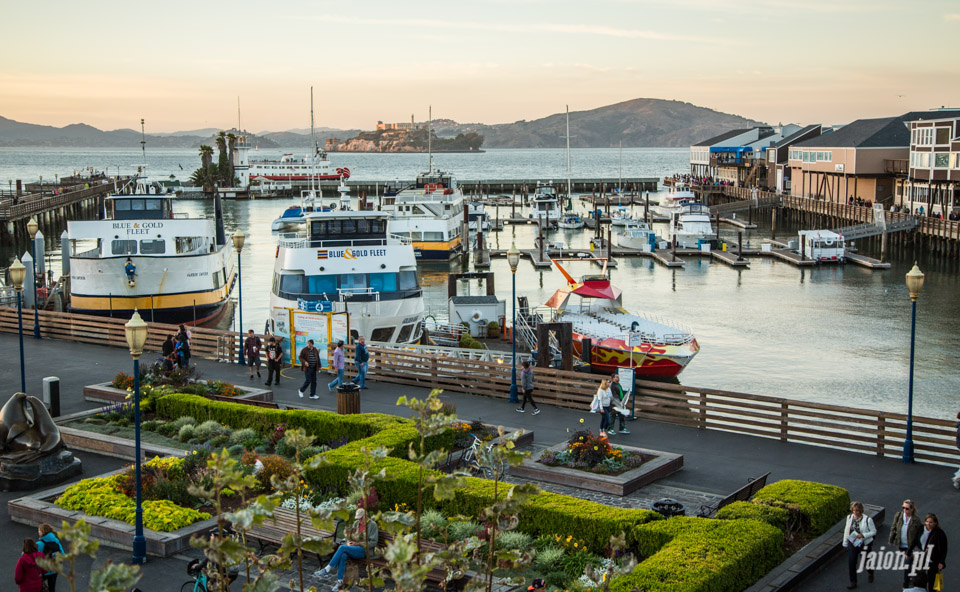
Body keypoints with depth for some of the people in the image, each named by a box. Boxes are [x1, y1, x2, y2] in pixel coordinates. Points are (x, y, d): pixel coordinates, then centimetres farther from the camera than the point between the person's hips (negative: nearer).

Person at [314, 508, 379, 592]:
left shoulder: (372, 524, -4)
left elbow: (373, 543, -9)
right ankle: (340, 581, -30)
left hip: (365, 550, -6)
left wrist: (357, 543, -14)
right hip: (353, 548, 6)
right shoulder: (356, 523, 14)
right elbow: (349, 538, 20)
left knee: (342, 548, -27)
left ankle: (327, 570, -21)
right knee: (343, 556, -30)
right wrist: (349, 543, -5)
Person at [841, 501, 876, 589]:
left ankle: (870, 573, 50)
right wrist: (845, 543, 11)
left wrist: (863, 535, -24)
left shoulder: (867, 519, -17)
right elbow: (846, 530, 8)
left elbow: (874, 532, -10)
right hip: (852, 543, 3)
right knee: (851, 563, -2)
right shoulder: (849, 517, -2)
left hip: (864, 544, -3)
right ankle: (853, 582, 10)